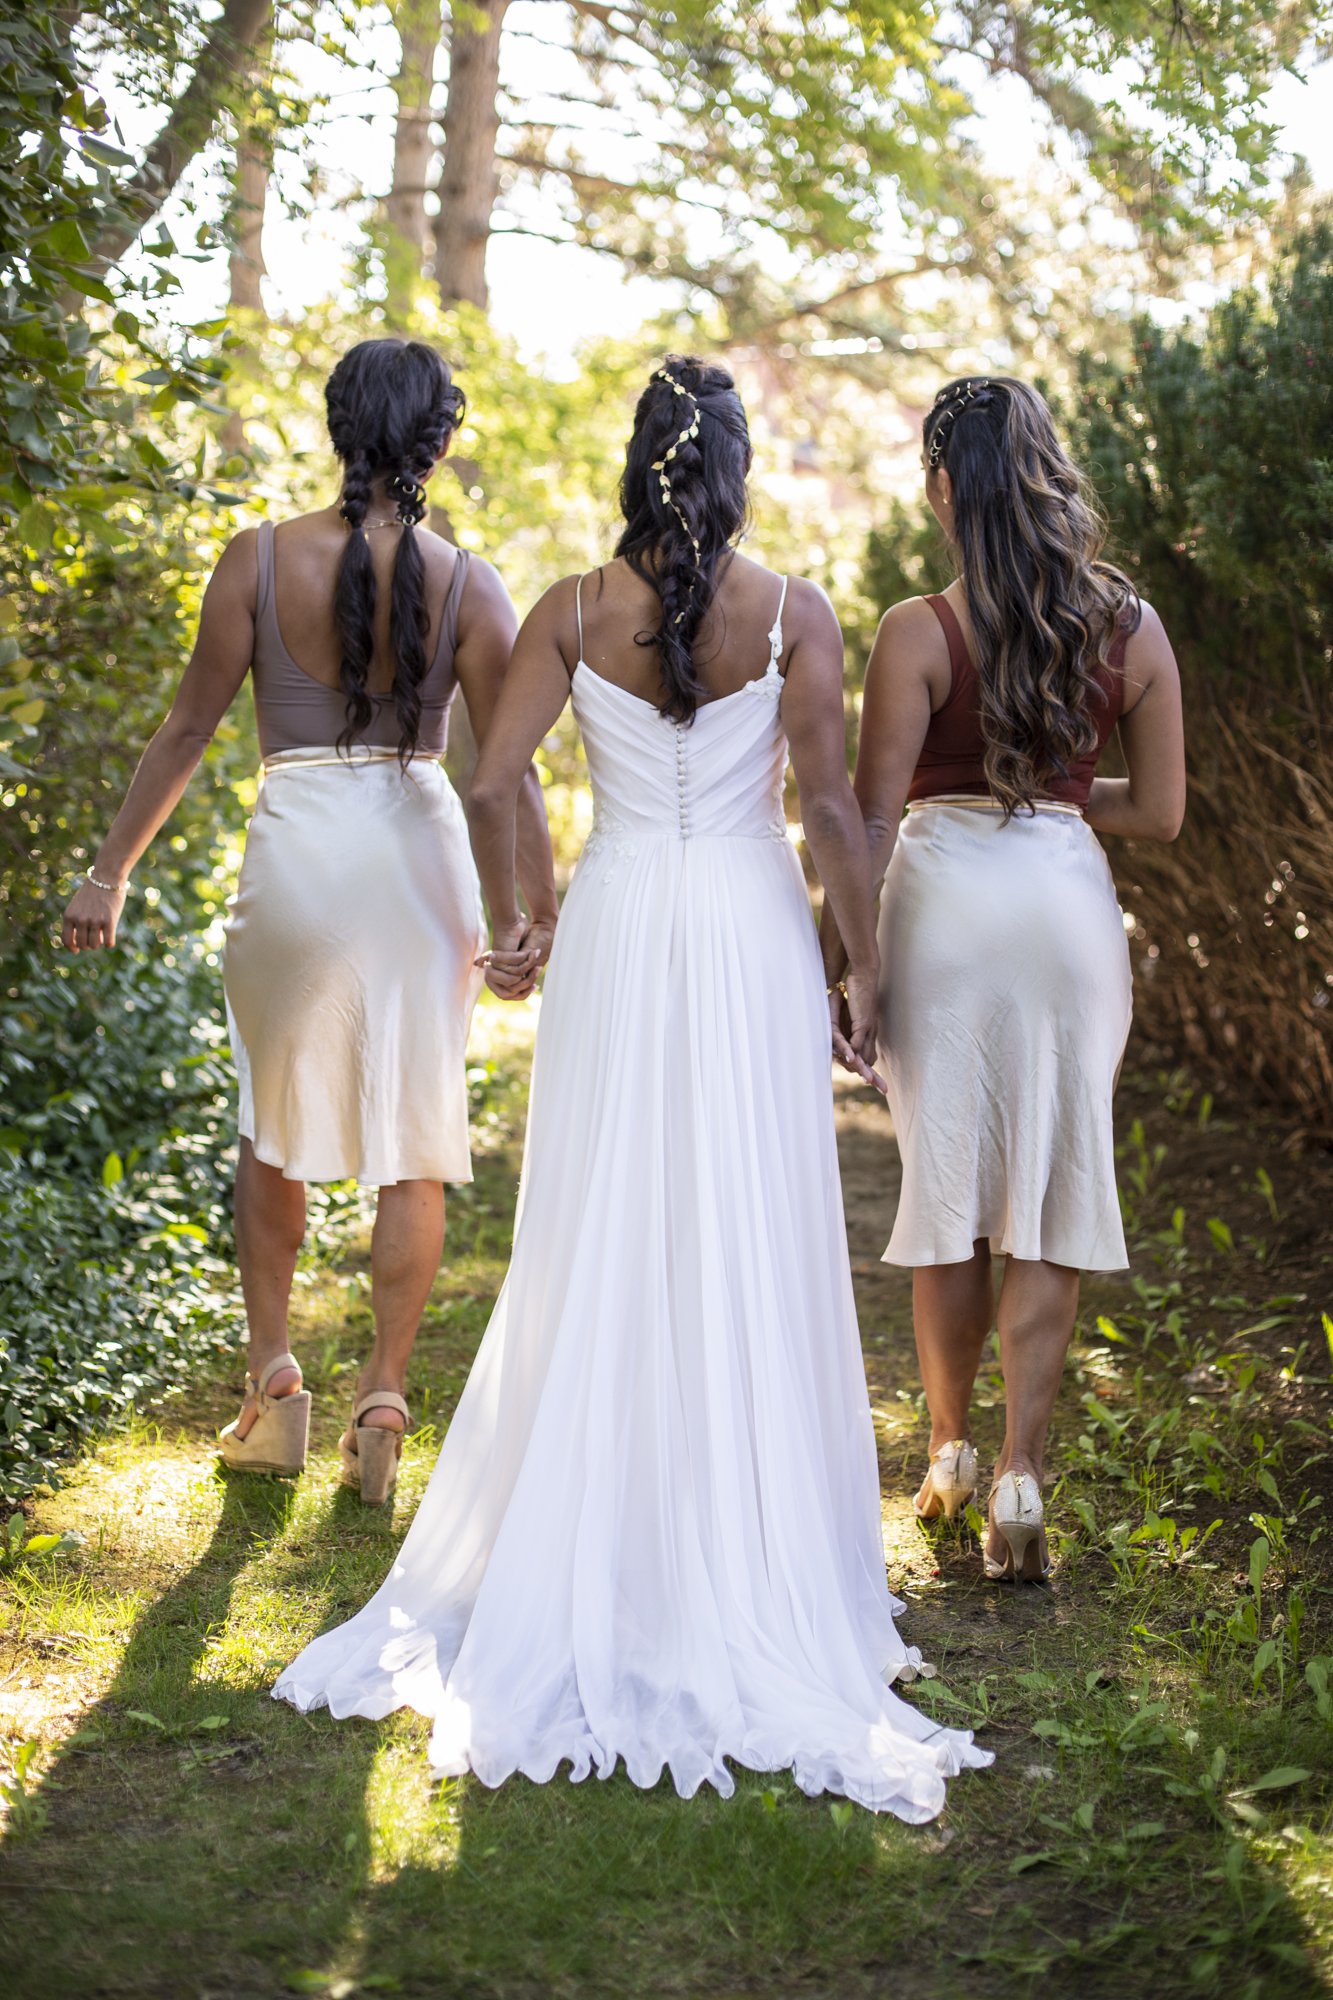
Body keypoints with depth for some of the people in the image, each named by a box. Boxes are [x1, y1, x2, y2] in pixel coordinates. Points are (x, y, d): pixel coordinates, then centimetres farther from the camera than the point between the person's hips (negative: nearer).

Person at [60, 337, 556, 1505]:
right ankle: (383, 1400, 11)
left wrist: (112, 870, 4)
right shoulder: (465, 584, -5)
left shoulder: (261, 560, -7)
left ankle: (274, 1385, 23)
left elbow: (191, 726, -4)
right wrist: (541, 915, -1)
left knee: (275, 1122, 19)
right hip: (421, 851, 0)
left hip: (298, 850, 0)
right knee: (413, 1141, 11)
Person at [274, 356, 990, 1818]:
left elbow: (490, 787, -3)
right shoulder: (794, 613, -5)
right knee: (748, 1249, 5)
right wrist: (862, 964, 0)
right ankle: (749, 1570, 12)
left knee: (600, 1244, 10)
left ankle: (582, 1555, 19)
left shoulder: (575, 610, 0)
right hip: (750, 935, -2)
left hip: (616, 930, 2)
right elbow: (828, 804, -8)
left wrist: (508, 923, 12)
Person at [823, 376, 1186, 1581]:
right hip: (1070, 904, 2)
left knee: (949, 1186, 14)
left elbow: (873, 818, -11)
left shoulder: (918, 634, -11)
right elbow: (1160, 811, 4)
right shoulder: (1132, 629, -1)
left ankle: (952, 1454, 29)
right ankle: (1021, 1481, 2)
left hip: (945, 905, -1)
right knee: (1050, 1200, 7)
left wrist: (830, 960, -4)